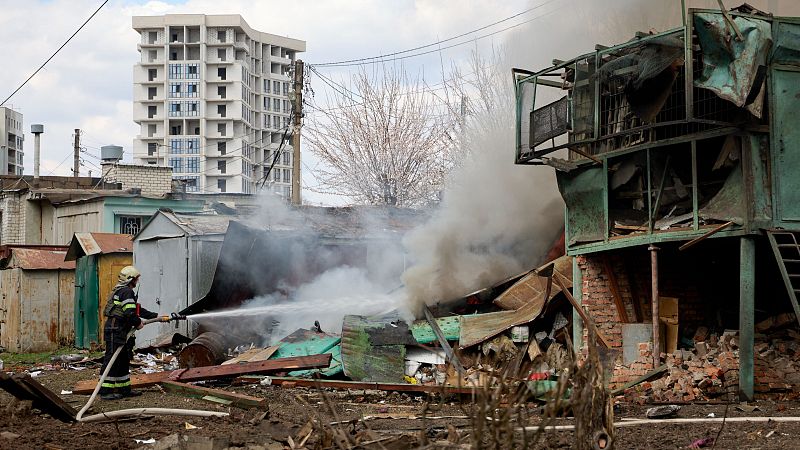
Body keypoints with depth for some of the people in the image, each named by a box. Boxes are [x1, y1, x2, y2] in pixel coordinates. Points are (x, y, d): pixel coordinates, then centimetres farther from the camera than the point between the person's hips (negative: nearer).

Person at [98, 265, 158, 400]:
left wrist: (156, 316, 28)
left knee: (124, 361, 16)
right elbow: (130, 313, -23)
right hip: (116, 332, -11)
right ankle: (105, 391, -7)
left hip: (122, 332, 11)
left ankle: (124, 389, 22)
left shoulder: (120, 291, 22)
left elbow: (137, 309, 28)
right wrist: (138, 323, -5)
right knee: (112, 360, -9)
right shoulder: (127, 292, -13)